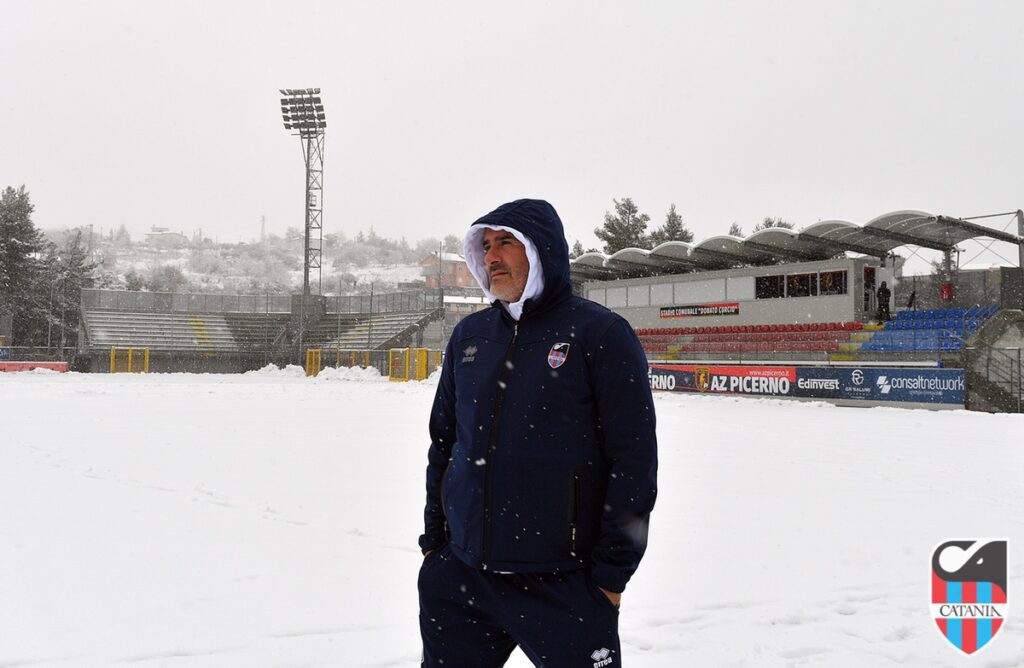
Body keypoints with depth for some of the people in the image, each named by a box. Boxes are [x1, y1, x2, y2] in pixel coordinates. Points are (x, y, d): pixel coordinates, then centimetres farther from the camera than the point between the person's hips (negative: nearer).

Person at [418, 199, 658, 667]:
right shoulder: (469, 335, 10)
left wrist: (610, 575, -9)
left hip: (562, 586, -5)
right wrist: (434, 541, 15)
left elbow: (635, 460, -8)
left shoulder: (601, 333, -6)